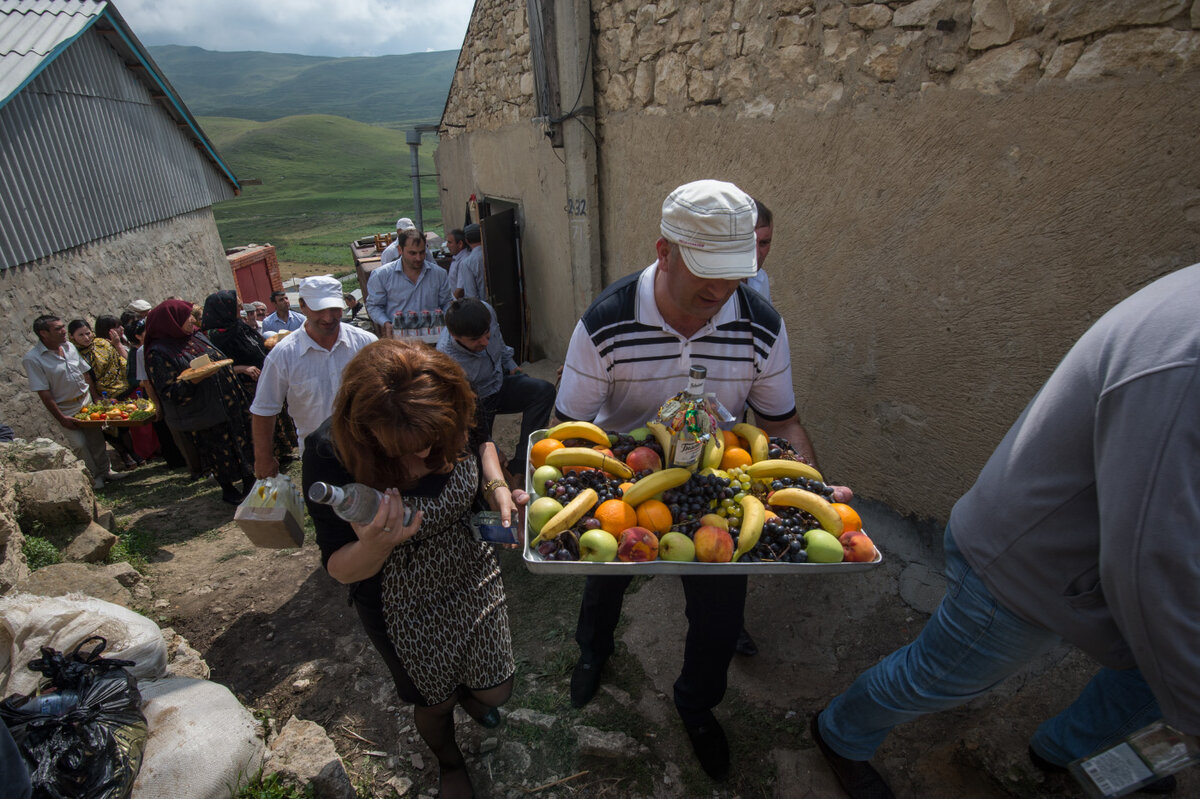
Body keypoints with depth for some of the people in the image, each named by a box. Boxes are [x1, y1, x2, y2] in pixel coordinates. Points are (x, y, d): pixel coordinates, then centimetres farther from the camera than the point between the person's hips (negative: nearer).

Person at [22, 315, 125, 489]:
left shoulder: (69, 347, 2)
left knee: (96, 438, 10)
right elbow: (44, 393, -16)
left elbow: (85, 373, 12)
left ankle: (105, 470, 25)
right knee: (79, 444, -5)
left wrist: (96, 397, 8)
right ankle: (94, 476, 11)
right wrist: (61, 418, -16)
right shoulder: (32, 359, -16)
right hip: (66, 410, -5)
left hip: (87, 402, 5)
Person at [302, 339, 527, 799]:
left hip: (473, 572, 3)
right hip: (403, 604, -2)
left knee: (496, 692, 18)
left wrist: (497, 489, -16)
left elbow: (479, 442, 3)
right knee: (435, 701, 23)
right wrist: (375, 545, -44)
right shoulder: (331, 451, -31)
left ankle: (468, 693, 59)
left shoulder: (450, 417, -23)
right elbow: (340, 569, -21)